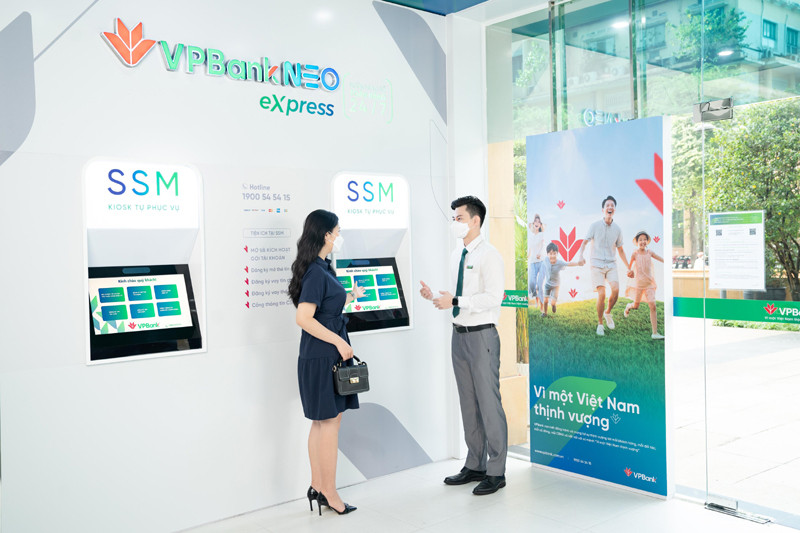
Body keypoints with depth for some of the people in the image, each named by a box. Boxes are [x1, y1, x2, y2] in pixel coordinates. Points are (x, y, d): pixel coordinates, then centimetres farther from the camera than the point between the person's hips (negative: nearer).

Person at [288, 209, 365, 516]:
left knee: (322, 423, 15)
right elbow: (304, 318, -24)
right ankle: (329, 494, 10)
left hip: (327, 355, 10)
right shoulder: (316, 272, -18)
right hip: (323, 356, -10)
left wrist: (350, 297, 31)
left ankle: (317, 488, 25)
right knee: (329, 423, -1)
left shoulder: (321, 268, 13)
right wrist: (339, 341, -21)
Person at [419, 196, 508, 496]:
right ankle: (475, 465, 27)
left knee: (488, 402, -3)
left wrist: (455, 300, -23)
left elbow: (493, 297, -20)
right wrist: (435, 296, 3)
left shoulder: (488, 255, -11)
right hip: (460, 334, 9)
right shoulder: (457, 256, 14)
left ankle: (496, 472, 8)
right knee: (468, 403, 15)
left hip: (482, 336, -8)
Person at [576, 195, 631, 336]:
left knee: (616, 290, -19)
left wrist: (628, 268, 17)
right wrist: (580, 255, -20)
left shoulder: (617, 229, 8)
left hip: (611, 264, 3)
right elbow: (584, 242, 0)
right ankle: (600, 323, 4)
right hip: (597, 264, -3)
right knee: (601, 294, -13)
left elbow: (620, 250, 17)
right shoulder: (595, 226, 0)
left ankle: (608, 313, 10)